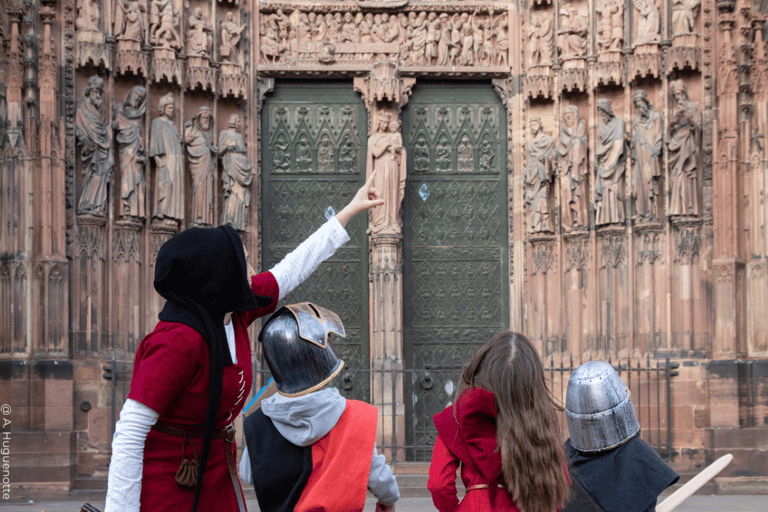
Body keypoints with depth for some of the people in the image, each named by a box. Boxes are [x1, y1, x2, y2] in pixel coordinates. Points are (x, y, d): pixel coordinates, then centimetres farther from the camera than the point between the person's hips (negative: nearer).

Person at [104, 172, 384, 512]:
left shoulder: (234, 311, 0)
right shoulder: (179, 341, -26)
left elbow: (291, 270, 16)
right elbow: (129, 433, -26)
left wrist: (351, 210, 26)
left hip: (216, 474, 9)